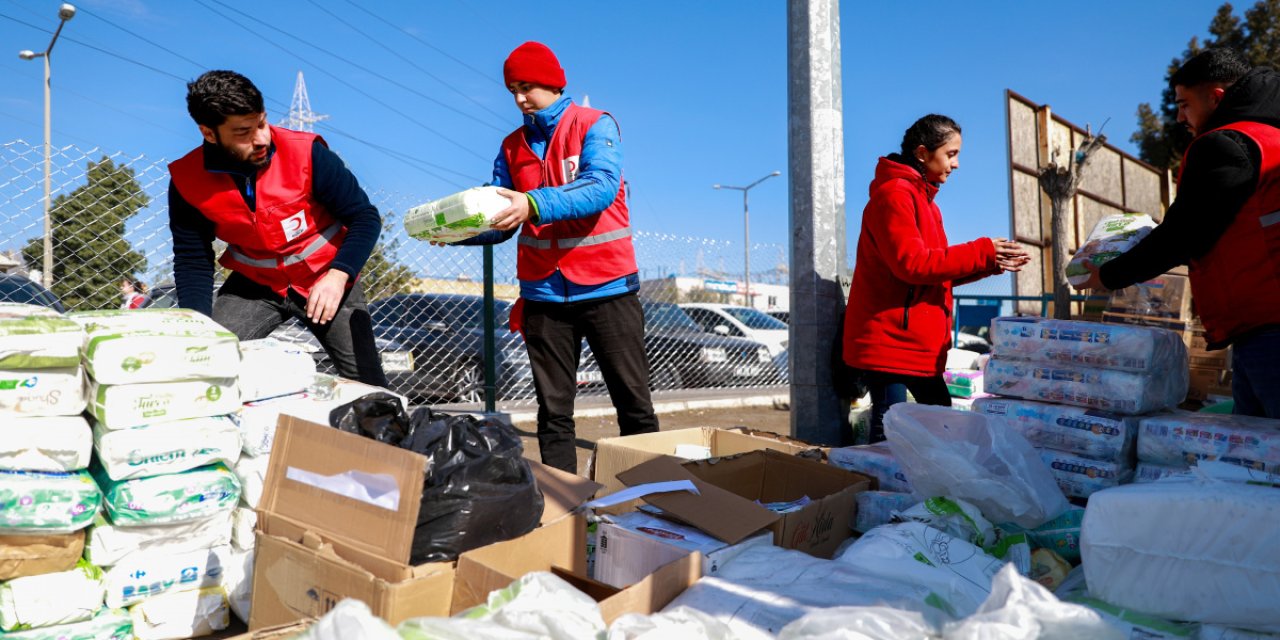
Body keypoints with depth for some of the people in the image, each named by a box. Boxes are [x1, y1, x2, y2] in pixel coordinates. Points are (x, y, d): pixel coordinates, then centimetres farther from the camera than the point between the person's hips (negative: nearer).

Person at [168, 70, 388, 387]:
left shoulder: (305, 152, -22)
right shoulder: (187, 180, -12)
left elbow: (365, 217, -17)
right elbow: (193, 261, -5)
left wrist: (338, 275, -31)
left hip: (326, 277, -2)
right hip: (254, 284, 2)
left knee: (367, 385, -5)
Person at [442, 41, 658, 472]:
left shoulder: (595, 126, -1)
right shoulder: (513, 147, 12)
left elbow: (601, 187, -20)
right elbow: (499, 222, 6)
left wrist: (534, 205, -33)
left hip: (606, 287, -4)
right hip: (543, 294, 4)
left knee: (635, 407, 4)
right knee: (553, 412, 8)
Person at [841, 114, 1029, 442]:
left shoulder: (924, 200, 19)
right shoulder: (894, 194, -11)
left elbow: (938, 271, 20)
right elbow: (911, 263, -21)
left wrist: (993, 264, 8)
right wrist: (982, 252, -12)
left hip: (919, 345, 10)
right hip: (889, 339, -10)